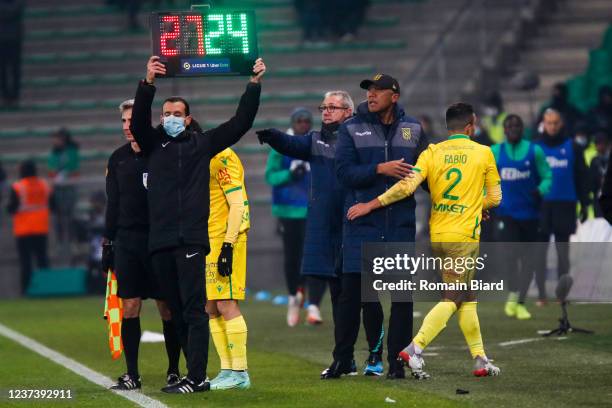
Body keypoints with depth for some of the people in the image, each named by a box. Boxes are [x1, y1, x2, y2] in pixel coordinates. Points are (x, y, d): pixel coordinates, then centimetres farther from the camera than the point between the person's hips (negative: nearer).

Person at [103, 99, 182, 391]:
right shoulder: (118, 159, 10)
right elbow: (113, 203, 15)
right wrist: (107, 242, 12)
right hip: (126, 240, 4)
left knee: (167, 307, 1)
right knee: (130, 307, 1)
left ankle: (174, 371, 10)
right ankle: (132, 375, 5)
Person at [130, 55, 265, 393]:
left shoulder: (202, 143, 11)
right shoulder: (153, 144, 15)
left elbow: (241, 122, 10)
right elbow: (138, 121, -2)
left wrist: (254, 84, 4)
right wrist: (148, 83, -15)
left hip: (192, 238, -4)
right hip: (160, 240, 4)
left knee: (193, 308, -9)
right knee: (176, 310, 6)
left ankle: (196, 378, -13)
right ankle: (196, 374, 12)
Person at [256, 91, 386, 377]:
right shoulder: (316, 140, 12)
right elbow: (290, 145, -4)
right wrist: (265, 132, -21)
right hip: (326, 229, 5)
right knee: (338, 295, 10)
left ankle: (375, 357, 5)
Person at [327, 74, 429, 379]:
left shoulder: (413, 129, 8)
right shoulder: (352, 129, 2)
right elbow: (344, 171, -9)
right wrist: (380, 169, -20)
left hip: (400, 221, 1)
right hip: (362, 222, -1)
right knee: (351, 290, 1)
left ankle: (398, 360, 9)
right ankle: (342, 358, 11)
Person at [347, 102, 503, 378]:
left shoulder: (432, 153, 2)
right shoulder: (483, 153, -2)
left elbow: (407, 185, -11)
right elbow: (495, 198, 5)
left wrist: (371, 205, -7)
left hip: (437, 236, 5)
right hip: (464, 236, -5)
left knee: (467, 298, 13)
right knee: (452, 299, -4)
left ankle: (480, 360, 15)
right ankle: (414, 349, -21)